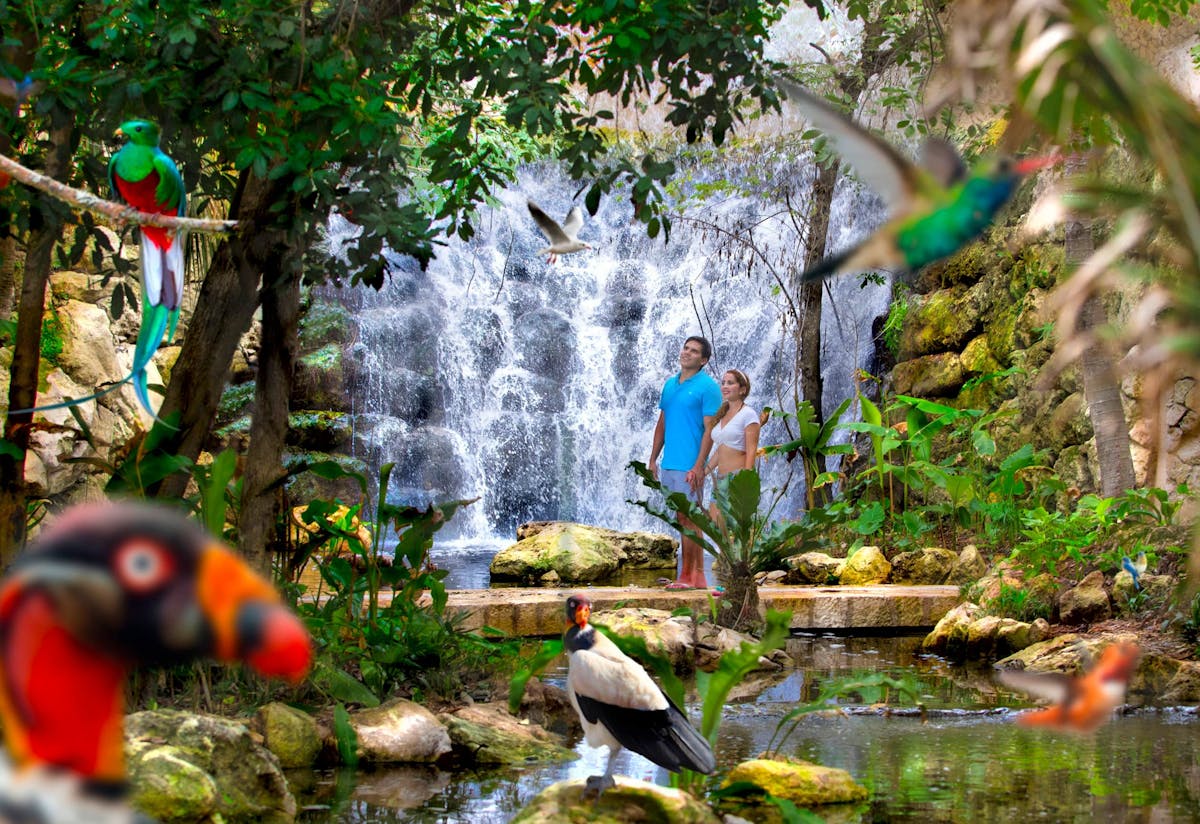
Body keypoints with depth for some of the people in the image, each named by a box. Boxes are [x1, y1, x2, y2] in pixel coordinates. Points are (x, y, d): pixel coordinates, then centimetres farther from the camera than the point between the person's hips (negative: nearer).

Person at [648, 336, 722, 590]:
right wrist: (653, 459, 14)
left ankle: (687, 577, 0)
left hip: (689, 466, -7)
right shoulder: (670, 384, 15)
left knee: (686, 518, -6)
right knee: (690, 520, 10)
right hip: (669, 464, 7)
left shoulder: (707, 387, -8)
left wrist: (699, 466, -19)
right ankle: (698, 576, 15)